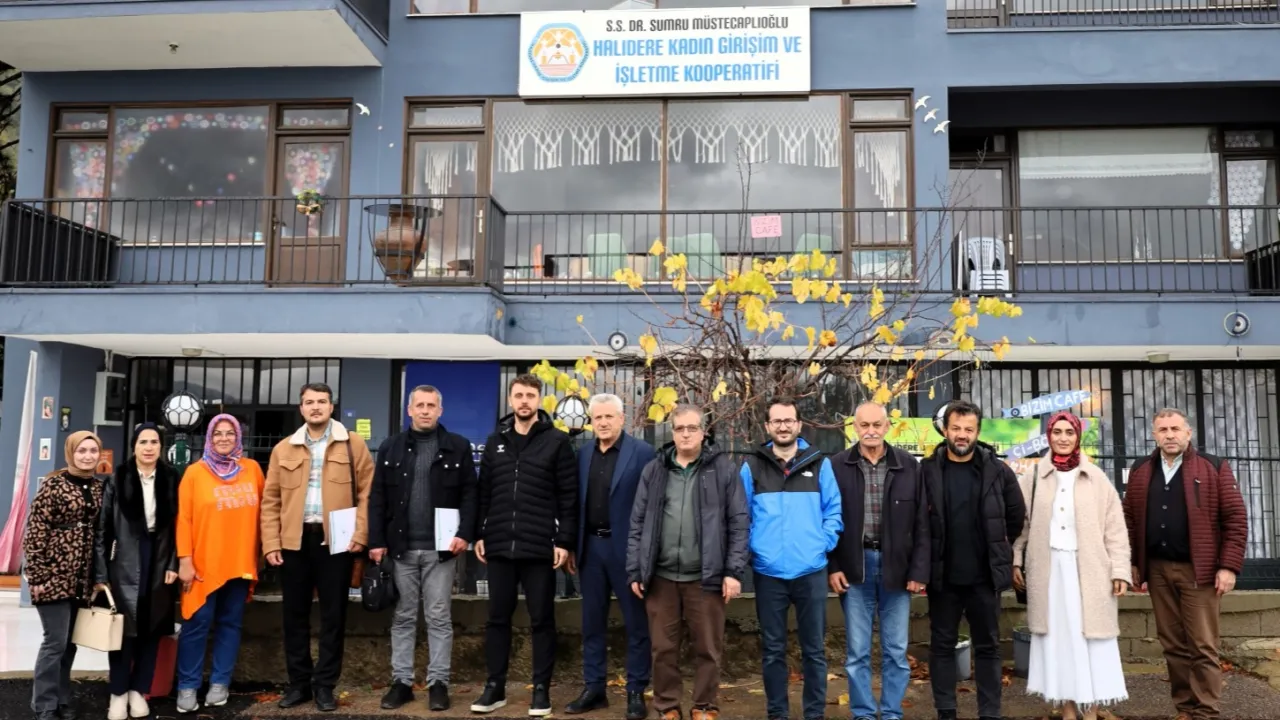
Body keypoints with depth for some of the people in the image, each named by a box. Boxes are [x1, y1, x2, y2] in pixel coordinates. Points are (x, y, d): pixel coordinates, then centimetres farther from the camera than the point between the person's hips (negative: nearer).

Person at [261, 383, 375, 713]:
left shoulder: (352, 444, 2)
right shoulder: (283, 449, 9)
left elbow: (367, 491, -1)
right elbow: (271, 499, 7)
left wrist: (359, 533, -10)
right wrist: (271, 543, -1)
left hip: (336, 540, -2)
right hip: (294, 541, 3)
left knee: (333, 614, 4)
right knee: (294, 614, 10)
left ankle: (324, 685, 16)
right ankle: (299, 683, 23)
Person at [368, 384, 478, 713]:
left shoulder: (458, 447, 3)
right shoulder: (391, 447, 8)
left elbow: (469, 493, 0)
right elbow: (377, 497, 5)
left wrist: (465, 533, -12)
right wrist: (377, 541, -3)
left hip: (440, 547, -2)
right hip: (400, 546, 2)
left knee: (439, 618, 4)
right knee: (403, 617, 9)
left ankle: (438, 682, 13)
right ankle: (401, 681, 18)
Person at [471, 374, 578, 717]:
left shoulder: (557, 441, -2)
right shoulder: (495, 441, 11)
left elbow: (568, 497, -4)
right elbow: (483, 492, 13)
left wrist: (565, 541, -9)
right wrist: (479, 534, 7)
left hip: (540, 548, -4)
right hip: (499, 546, 4)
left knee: (542, 620, 6)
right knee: (497, 618, 11)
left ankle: (541, 689, 17)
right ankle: (495, 686, 23)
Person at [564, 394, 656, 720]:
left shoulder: (642, 453, -7)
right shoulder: (583, 455, 9)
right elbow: (578, 502, 11)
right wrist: (572, 545, 6)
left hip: (627, 548, -5)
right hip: (590, 547, 5)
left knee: (636, 622, 6)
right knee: (592, 622, 13)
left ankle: (636, 692, 17)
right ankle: (594, 689, 24)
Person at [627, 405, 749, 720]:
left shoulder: (724, 469, 1)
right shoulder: (653, 470, 8)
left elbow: (739, 523, -2)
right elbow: (637, 524, 9)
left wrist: (734, 571, -8)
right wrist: (635, 571, 4)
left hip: (705, 576, -2)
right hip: (661, 576, 2)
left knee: (708, 648, 7)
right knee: (663, 648, 9)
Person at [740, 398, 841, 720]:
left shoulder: (820, 464, 3)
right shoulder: (752, 467, 3)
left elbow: (834, 511, 5)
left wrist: (823, 543, -6)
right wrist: (752, 548, -4)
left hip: (811, 570, 0)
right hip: (768, 572, 0)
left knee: (814, 648, 9)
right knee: (773, 649, 10)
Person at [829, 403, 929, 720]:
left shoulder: (909, 466, 1)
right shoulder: (837, 466, -2)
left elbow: (922, 523, 2)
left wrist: (919, 570, -3)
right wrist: (832, 566, -4)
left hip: (896, 565, 1)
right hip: (854, 565, -1)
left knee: (896, 651, 9)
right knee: (857, 651, 7)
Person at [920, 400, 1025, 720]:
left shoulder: (998, 470, -2)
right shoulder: (927, 470, -5)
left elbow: (1017, 514, 9)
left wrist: (998, 549, 11)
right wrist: (927, 556, 3)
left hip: (984, 575, 0)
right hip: (943, 576, 0)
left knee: (988, 646, 10)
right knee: (942, 645, 8)